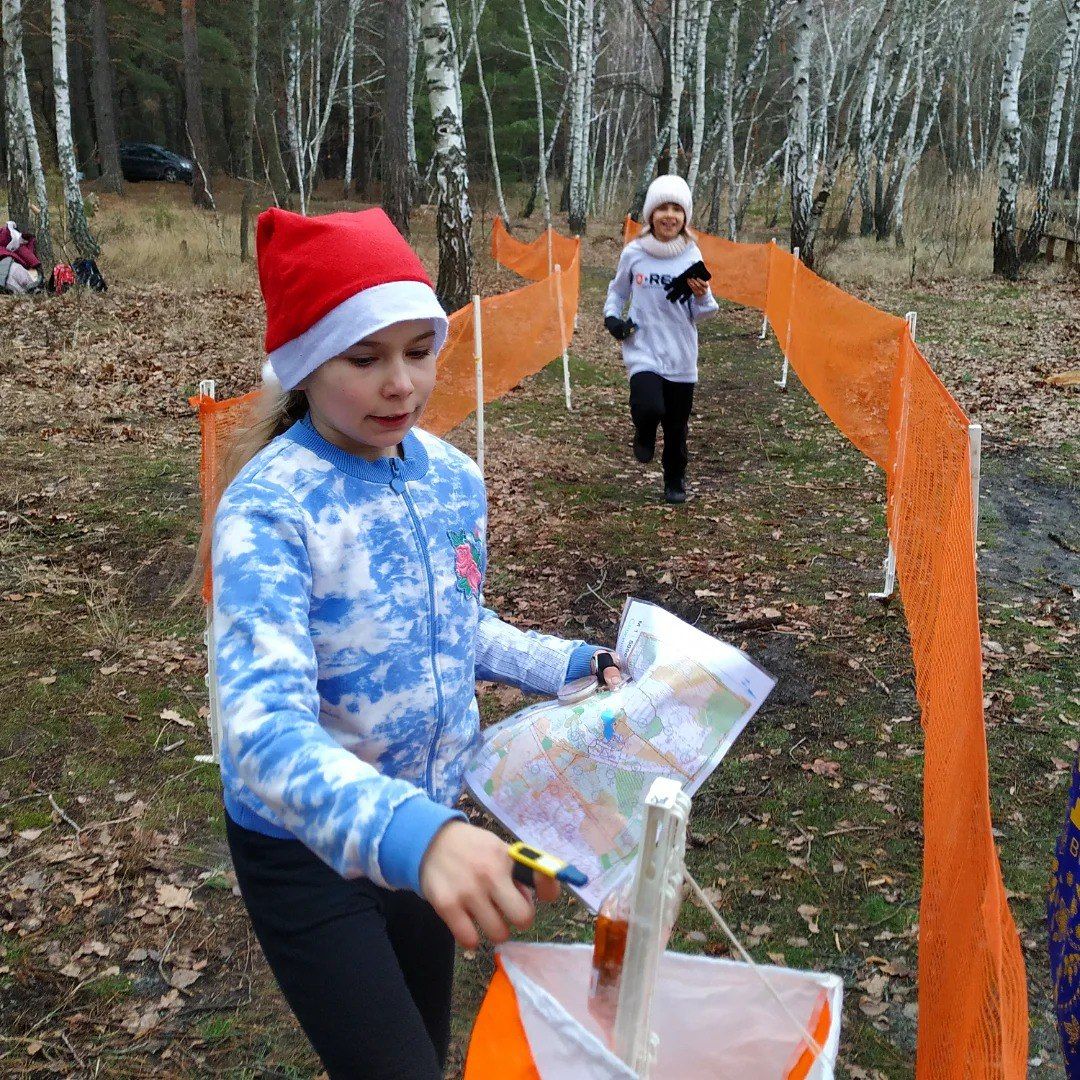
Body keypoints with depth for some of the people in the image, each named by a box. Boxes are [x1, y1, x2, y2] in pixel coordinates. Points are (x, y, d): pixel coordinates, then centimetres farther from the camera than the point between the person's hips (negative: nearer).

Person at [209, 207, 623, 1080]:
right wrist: (408, 833, -53)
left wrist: (570, 666, 2)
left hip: (429, 823, 6)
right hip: (306, 847, -6)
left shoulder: (453, 479, -5)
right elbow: (265, 724, -38)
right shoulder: (269, 508, -25)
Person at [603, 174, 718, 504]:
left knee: (676, 426, 10)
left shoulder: (692, 256, -2)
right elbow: (618, 291, 14)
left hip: (680, 355, 2)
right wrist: (611, 316, -3)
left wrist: (702, 297, -17)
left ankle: (675, 482, 36)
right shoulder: (634, 252, -4)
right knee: (650, 408, -25)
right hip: (643, 349, -1)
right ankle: (644, 434, 13)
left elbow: (699, 314, 4)